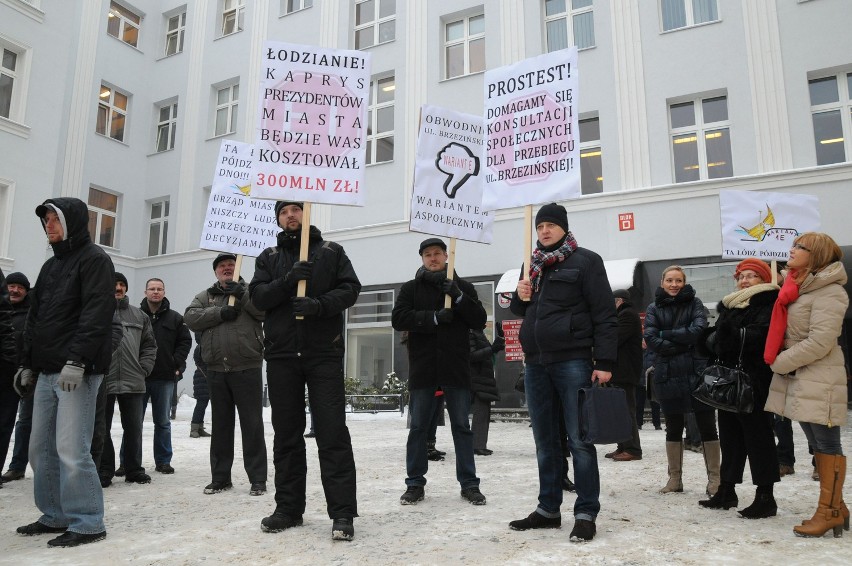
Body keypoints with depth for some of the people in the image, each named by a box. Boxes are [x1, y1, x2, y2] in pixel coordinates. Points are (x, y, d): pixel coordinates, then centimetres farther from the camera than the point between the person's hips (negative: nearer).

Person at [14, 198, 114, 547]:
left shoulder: (94, 259, -4)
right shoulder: (50, 266, 22)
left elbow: (96, 314, -16)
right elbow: (35, 318, 24)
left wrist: (76, 360, -24)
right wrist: (27, 363, 18)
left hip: (78, 371, -9)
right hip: (47, 372, 9)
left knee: (71, 450, -9)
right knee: (41, 449, 10)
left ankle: (87, 523, 0)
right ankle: (55, 516, 22)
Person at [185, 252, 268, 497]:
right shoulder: (205, 296, 16)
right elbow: (190, 317, 0)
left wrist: (242, 295, -16)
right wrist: (220, 313, -13)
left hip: (248, 369, -3)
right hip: (216, 371, 4)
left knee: (252, 425, 0)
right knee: (221, 426, 12)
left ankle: (257, 478, 6)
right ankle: (220, 477, 21)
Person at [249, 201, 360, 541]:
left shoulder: (331, 251, 11)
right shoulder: (268, 257, 16)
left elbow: (350, 288, 0)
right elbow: (258, 296, 3)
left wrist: (320, 304, -17)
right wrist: (288, 280, -15)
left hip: (324, 353, -2)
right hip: (281, 355, 3)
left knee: (332, 432, -6)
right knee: (286, 433, 8)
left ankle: (342, 512, -3)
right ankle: (289, 508, 18)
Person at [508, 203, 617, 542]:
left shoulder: (585, 261, -2)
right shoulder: (535, 266, 17)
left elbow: (604, 315, -8)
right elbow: (523, 311, 27)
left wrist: (604, 362, -15)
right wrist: (520, 296, 3)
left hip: (573, 362, -6)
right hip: (535, 364, 7)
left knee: (579, 439, -2)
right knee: (545, 440, 12)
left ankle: (586, 513, 8)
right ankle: (548, 509, 22)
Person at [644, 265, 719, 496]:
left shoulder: (694, 302, 4)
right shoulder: (654, 308, 6)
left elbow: (698, 330, -13)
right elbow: (651, 340, -7)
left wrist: (666, 334, -11)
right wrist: (682, 345, -14)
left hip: (697, 372, -1)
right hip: (668, 375, 1)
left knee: (707, 425, 4)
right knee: (673, 427, 11)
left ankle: (714, 478, 14)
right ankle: (675, 478, 21)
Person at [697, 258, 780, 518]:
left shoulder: (769, 304, -6)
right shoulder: (729, 305, 18)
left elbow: (760, 336, -21)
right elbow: (714, 338, 14)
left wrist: (731, 335, -16)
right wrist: (716, 340, -6)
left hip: (754, 381, -8)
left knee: (757, 435, -1)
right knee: (729, 435, 14)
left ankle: (765, 497, 8)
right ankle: (726, 491, 24)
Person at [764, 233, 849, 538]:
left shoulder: (828, 292, -13)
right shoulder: (799, 288, 13)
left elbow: (820, 343, -20)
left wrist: (779, 363, -12)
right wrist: (780, 363, 7)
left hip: (819, 381, -9)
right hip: (797, 379, 9)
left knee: (827, 445, 1)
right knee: (817, 445, 14)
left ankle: (829, 511, 9)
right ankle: (836, 507, 24)